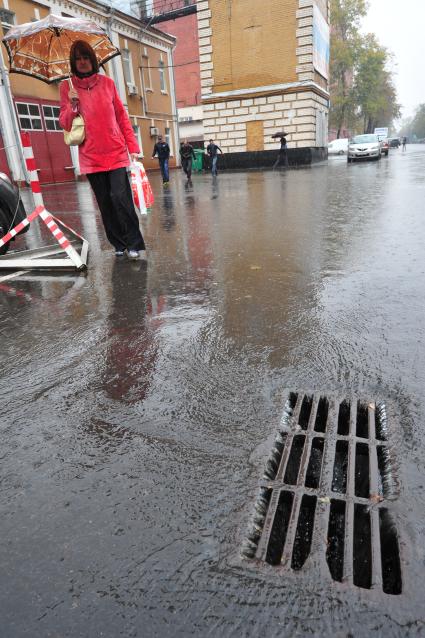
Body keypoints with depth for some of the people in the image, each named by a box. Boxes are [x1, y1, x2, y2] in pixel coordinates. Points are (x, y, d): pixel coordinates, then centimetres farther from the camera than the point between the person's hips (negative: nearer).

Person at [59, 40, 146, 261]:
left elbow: (122, 116, 10)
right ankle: (119, 245, 13)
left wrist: (132, 146, 4)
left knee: (120, 197, -14)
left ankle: (135, 244, -6)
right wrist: (73, 104, -14)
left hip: (116, 153, -1)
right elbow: (65, 123, 4)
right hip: (90, 156, 1)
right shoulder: (67, 86, 6)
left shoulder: (107, 83, 8)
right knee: (104, 203, 3)